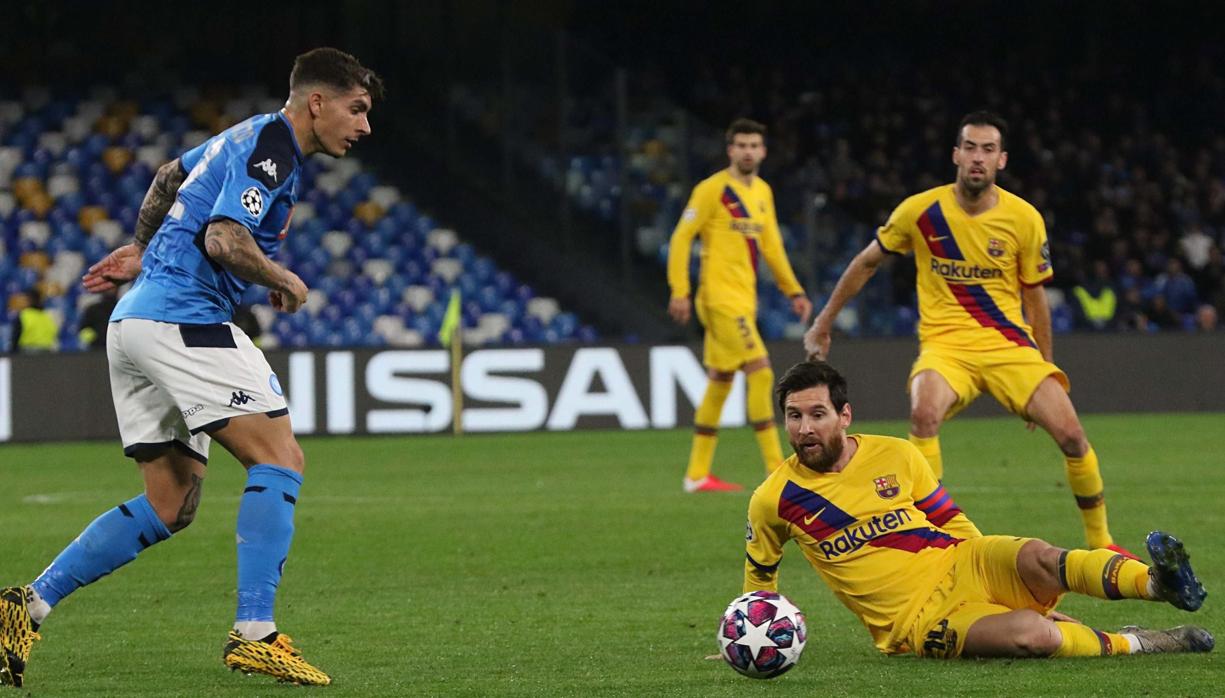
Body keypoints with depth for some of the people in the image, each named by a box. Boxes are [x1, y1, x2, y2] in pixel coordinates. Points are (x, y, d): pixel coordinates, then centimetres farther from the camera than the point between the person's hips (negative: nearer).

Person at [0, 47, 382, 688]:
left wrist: (141, 250, 46)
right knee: (279, 460, -12)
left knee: (170, 508, 9)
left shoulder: (250, 138, 20)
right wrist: (286, 282, -5)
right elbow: (224, 239, -21)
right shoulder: (270, 148, -10)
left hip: (135, 322, 10)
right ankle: (254, 635, -19)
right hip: (181, 318, -10)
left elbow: (169, 176, 36)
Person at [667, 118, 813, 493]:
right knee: (760, 372, -14)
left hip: (743, 299, 8)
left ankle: (697, 474, 17)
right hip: (720, 296, -8)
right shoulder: (713, 189, -9)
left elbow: (771, 245, 22)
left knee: (720, 383, 11)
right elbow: (682, 237, -9)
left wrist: (794, 291, 17)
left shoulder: (763, 192, 14)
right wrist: (679, 291, -15)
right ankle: (776, 471, -14)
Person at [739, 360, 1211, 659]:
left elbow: (955, 524, 13)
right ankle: (1137, 645, -17)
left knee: (1037, 557, -34)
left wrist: (998, 576, 2)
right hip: (916, 620, -3)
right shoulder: (773, 502, -2)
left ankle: (1160, 583, -41)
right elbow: (760, 578, 16)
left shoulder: (896, 456, 4)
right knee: (1031, 636, -32)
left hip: (959, 566, 3)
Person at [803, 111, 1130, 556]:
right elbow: (867, 263, 10)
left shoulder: (1025, 219, -3)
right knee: (924, 413, -34)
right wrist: (822, 325, 13)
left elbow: (1034, 298, 8)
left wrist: (1044, 374, 11)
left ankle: (1100, 541, 8)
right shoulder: (920, 211, -5)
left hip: (1009, 342, 1)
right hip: (945, 343, -1)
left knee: (1070, 432, -14)